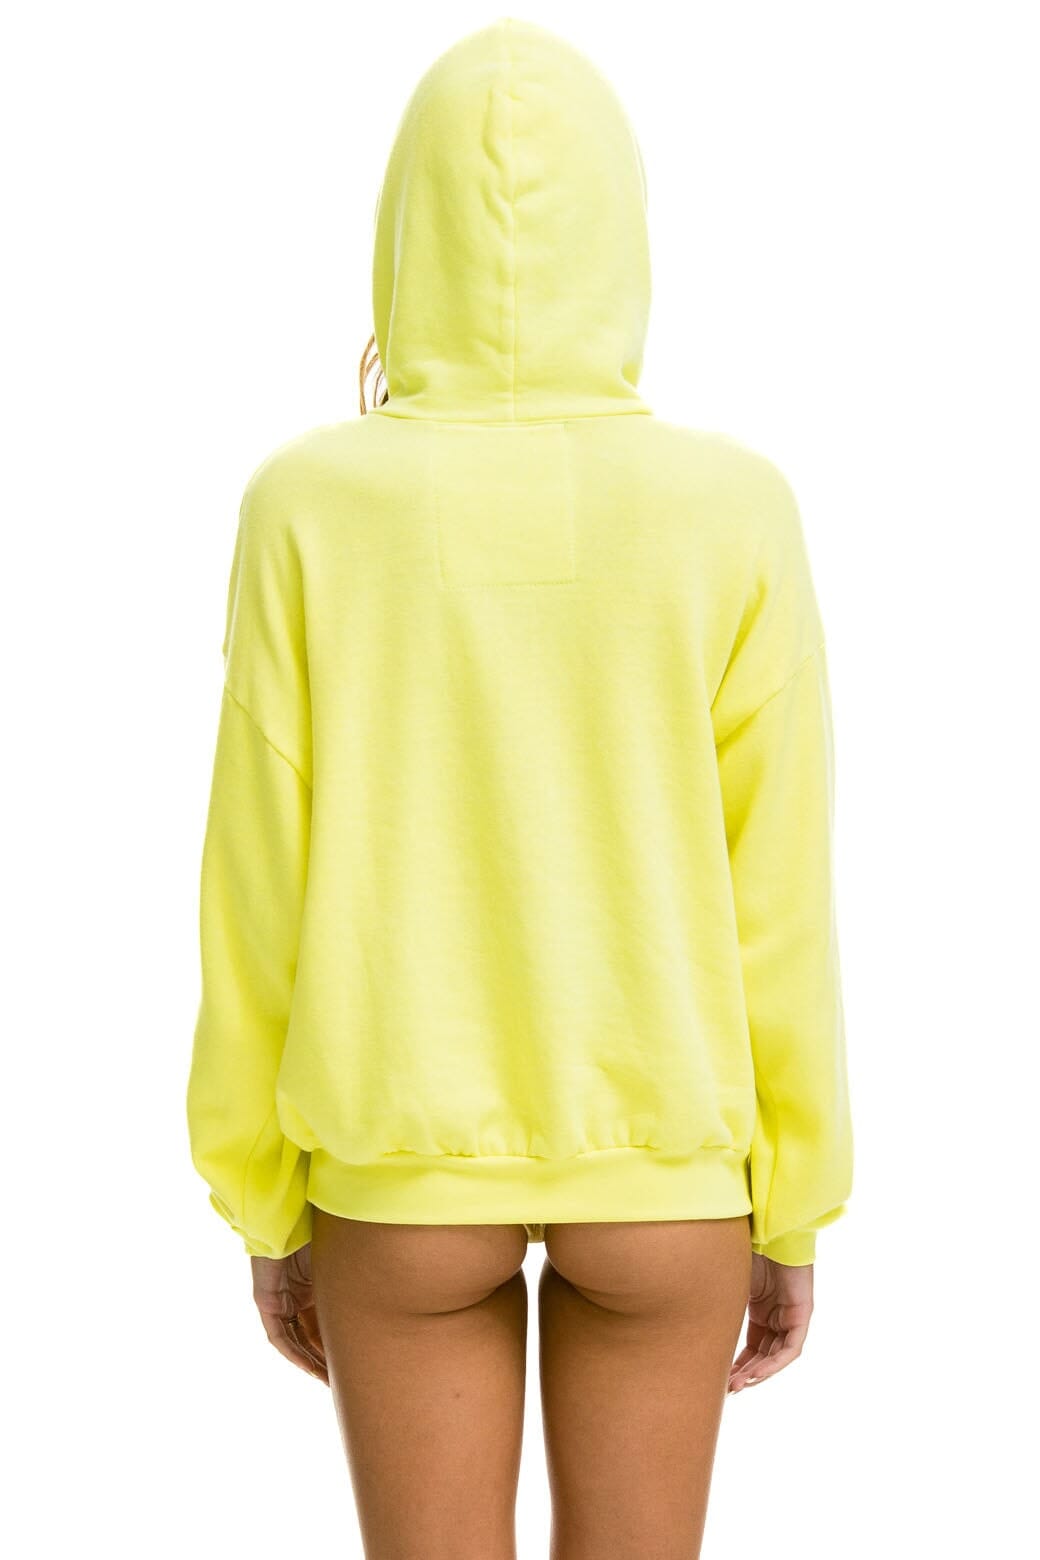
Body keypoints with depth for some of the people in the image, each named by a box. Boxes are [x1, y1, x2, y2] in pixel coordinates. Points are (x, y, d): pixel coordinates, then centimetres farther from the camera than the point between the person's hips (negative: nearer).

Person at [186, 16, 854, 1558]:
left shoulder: (309, 506, -11)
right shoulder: (734, 516, -11)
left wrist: (266, 1208, 6)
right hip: (658, 1177, 0)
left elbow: (263, 898, -7)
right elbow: (776, 910, -7)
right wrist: (793, 1214, 5)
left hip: (403, 1170, 0)